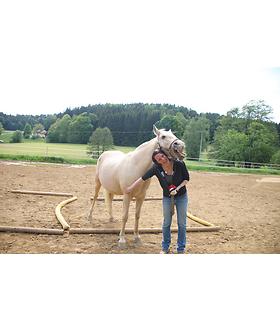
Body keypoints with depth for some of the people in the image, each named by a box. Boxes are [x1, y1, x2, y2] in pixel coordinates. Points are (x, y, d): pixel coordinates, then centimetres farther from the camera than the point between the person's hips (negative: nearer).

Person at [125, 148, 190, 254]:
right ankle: (165, 247, 30)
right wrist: (130, 188, -14)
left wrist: (177, 188, -23)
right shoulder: (156, 168, -20)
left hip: (181, 197, 0)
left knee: (182, 223, 8)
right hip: (167, 197, 1)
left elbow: (186, 178, -10)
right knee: (166, 223, 10)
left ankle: (181, 249, 25)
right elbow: (143, 178, -15)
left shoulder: (179, 164, -23)